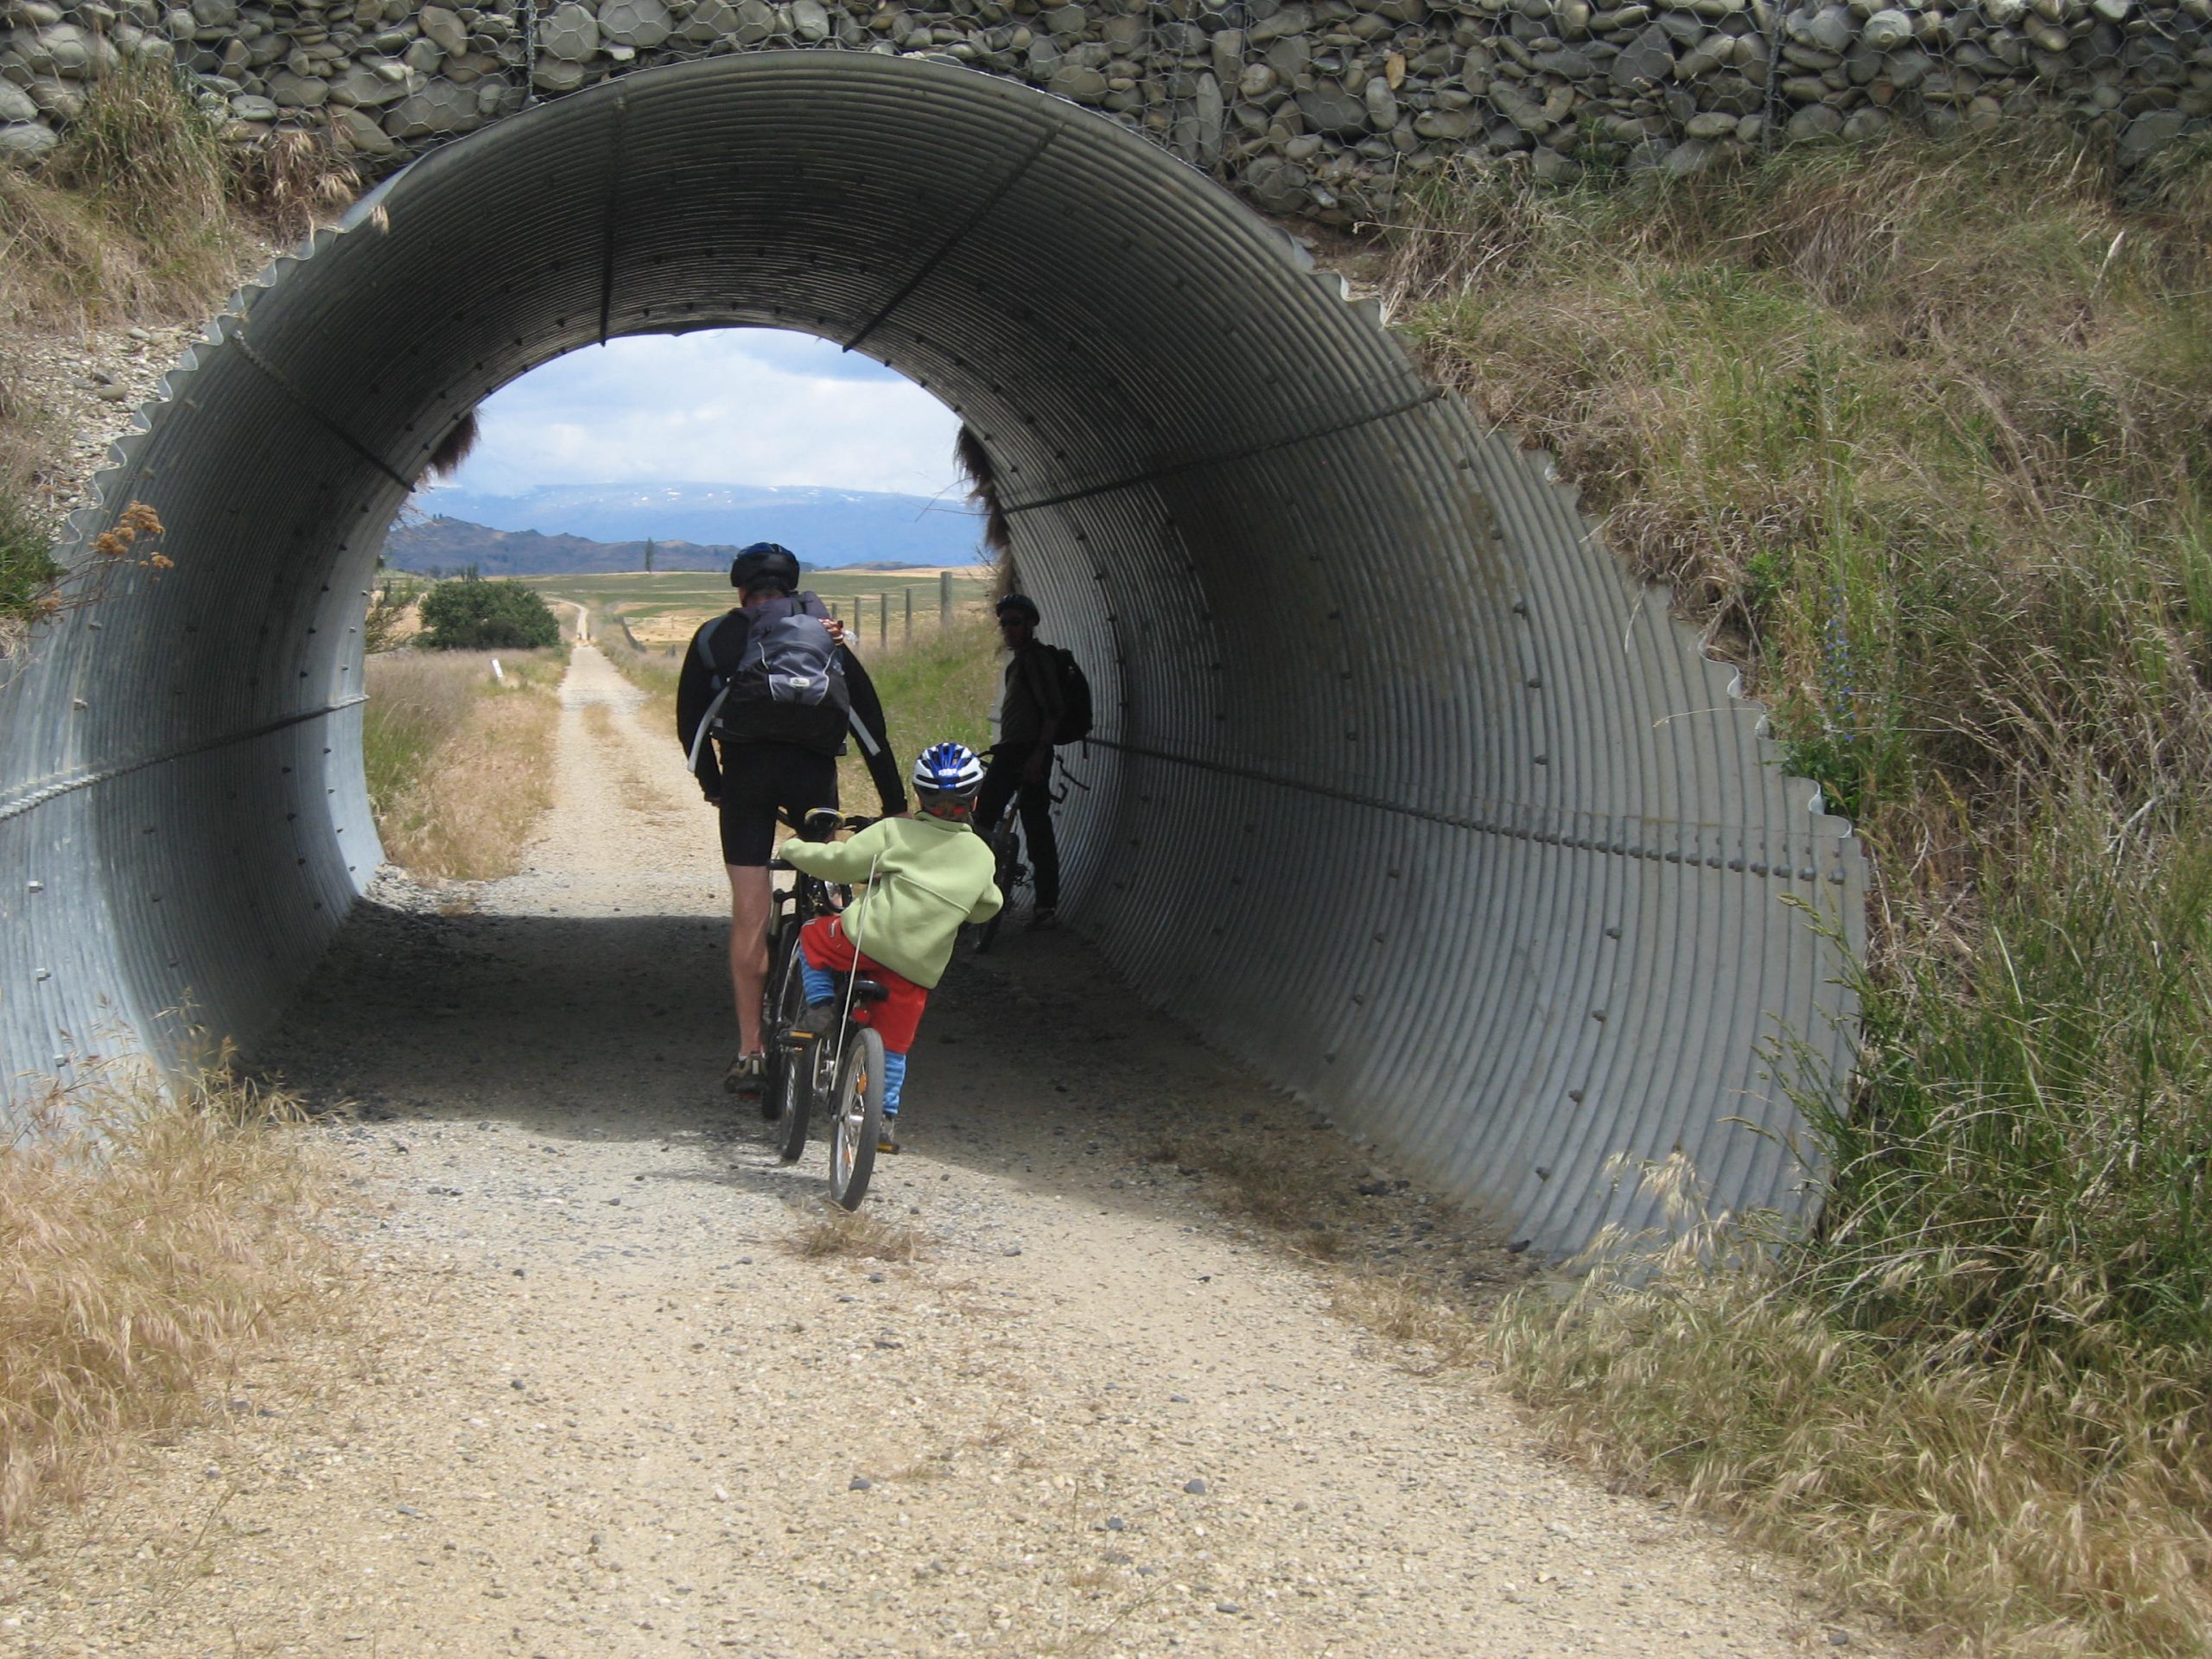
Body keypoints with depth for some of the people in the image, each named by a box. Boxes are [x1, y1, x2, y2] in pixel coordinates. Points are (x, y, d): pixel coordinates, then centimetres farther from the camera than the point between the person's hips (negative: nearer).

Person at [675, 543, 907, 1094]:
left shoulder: (715, 637, 18)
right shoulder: (827, 635, 20)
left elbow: (688, 722, 15)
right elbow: (871, 721, 17)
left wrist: (712, 785, 26)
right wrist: (894, 801, 19)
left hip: (746, 769, 0)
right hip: (813, 769, 1)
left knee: (748, 917, 2)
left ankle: (749, 1053, 2)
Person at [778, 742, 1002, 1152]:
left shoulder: (895, 832, 1)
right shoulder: (981, 856, 12)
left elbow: (841, 860, -2)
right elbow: (986, 908, 25)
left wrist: (794, 851, 15)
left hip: (868, 937, -3)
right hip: (920, 964, 3)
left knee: (812, 937, 25)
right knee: (894, 1041, 19)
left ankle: (821, 1007, 9)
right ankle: (887, 1117, 20)